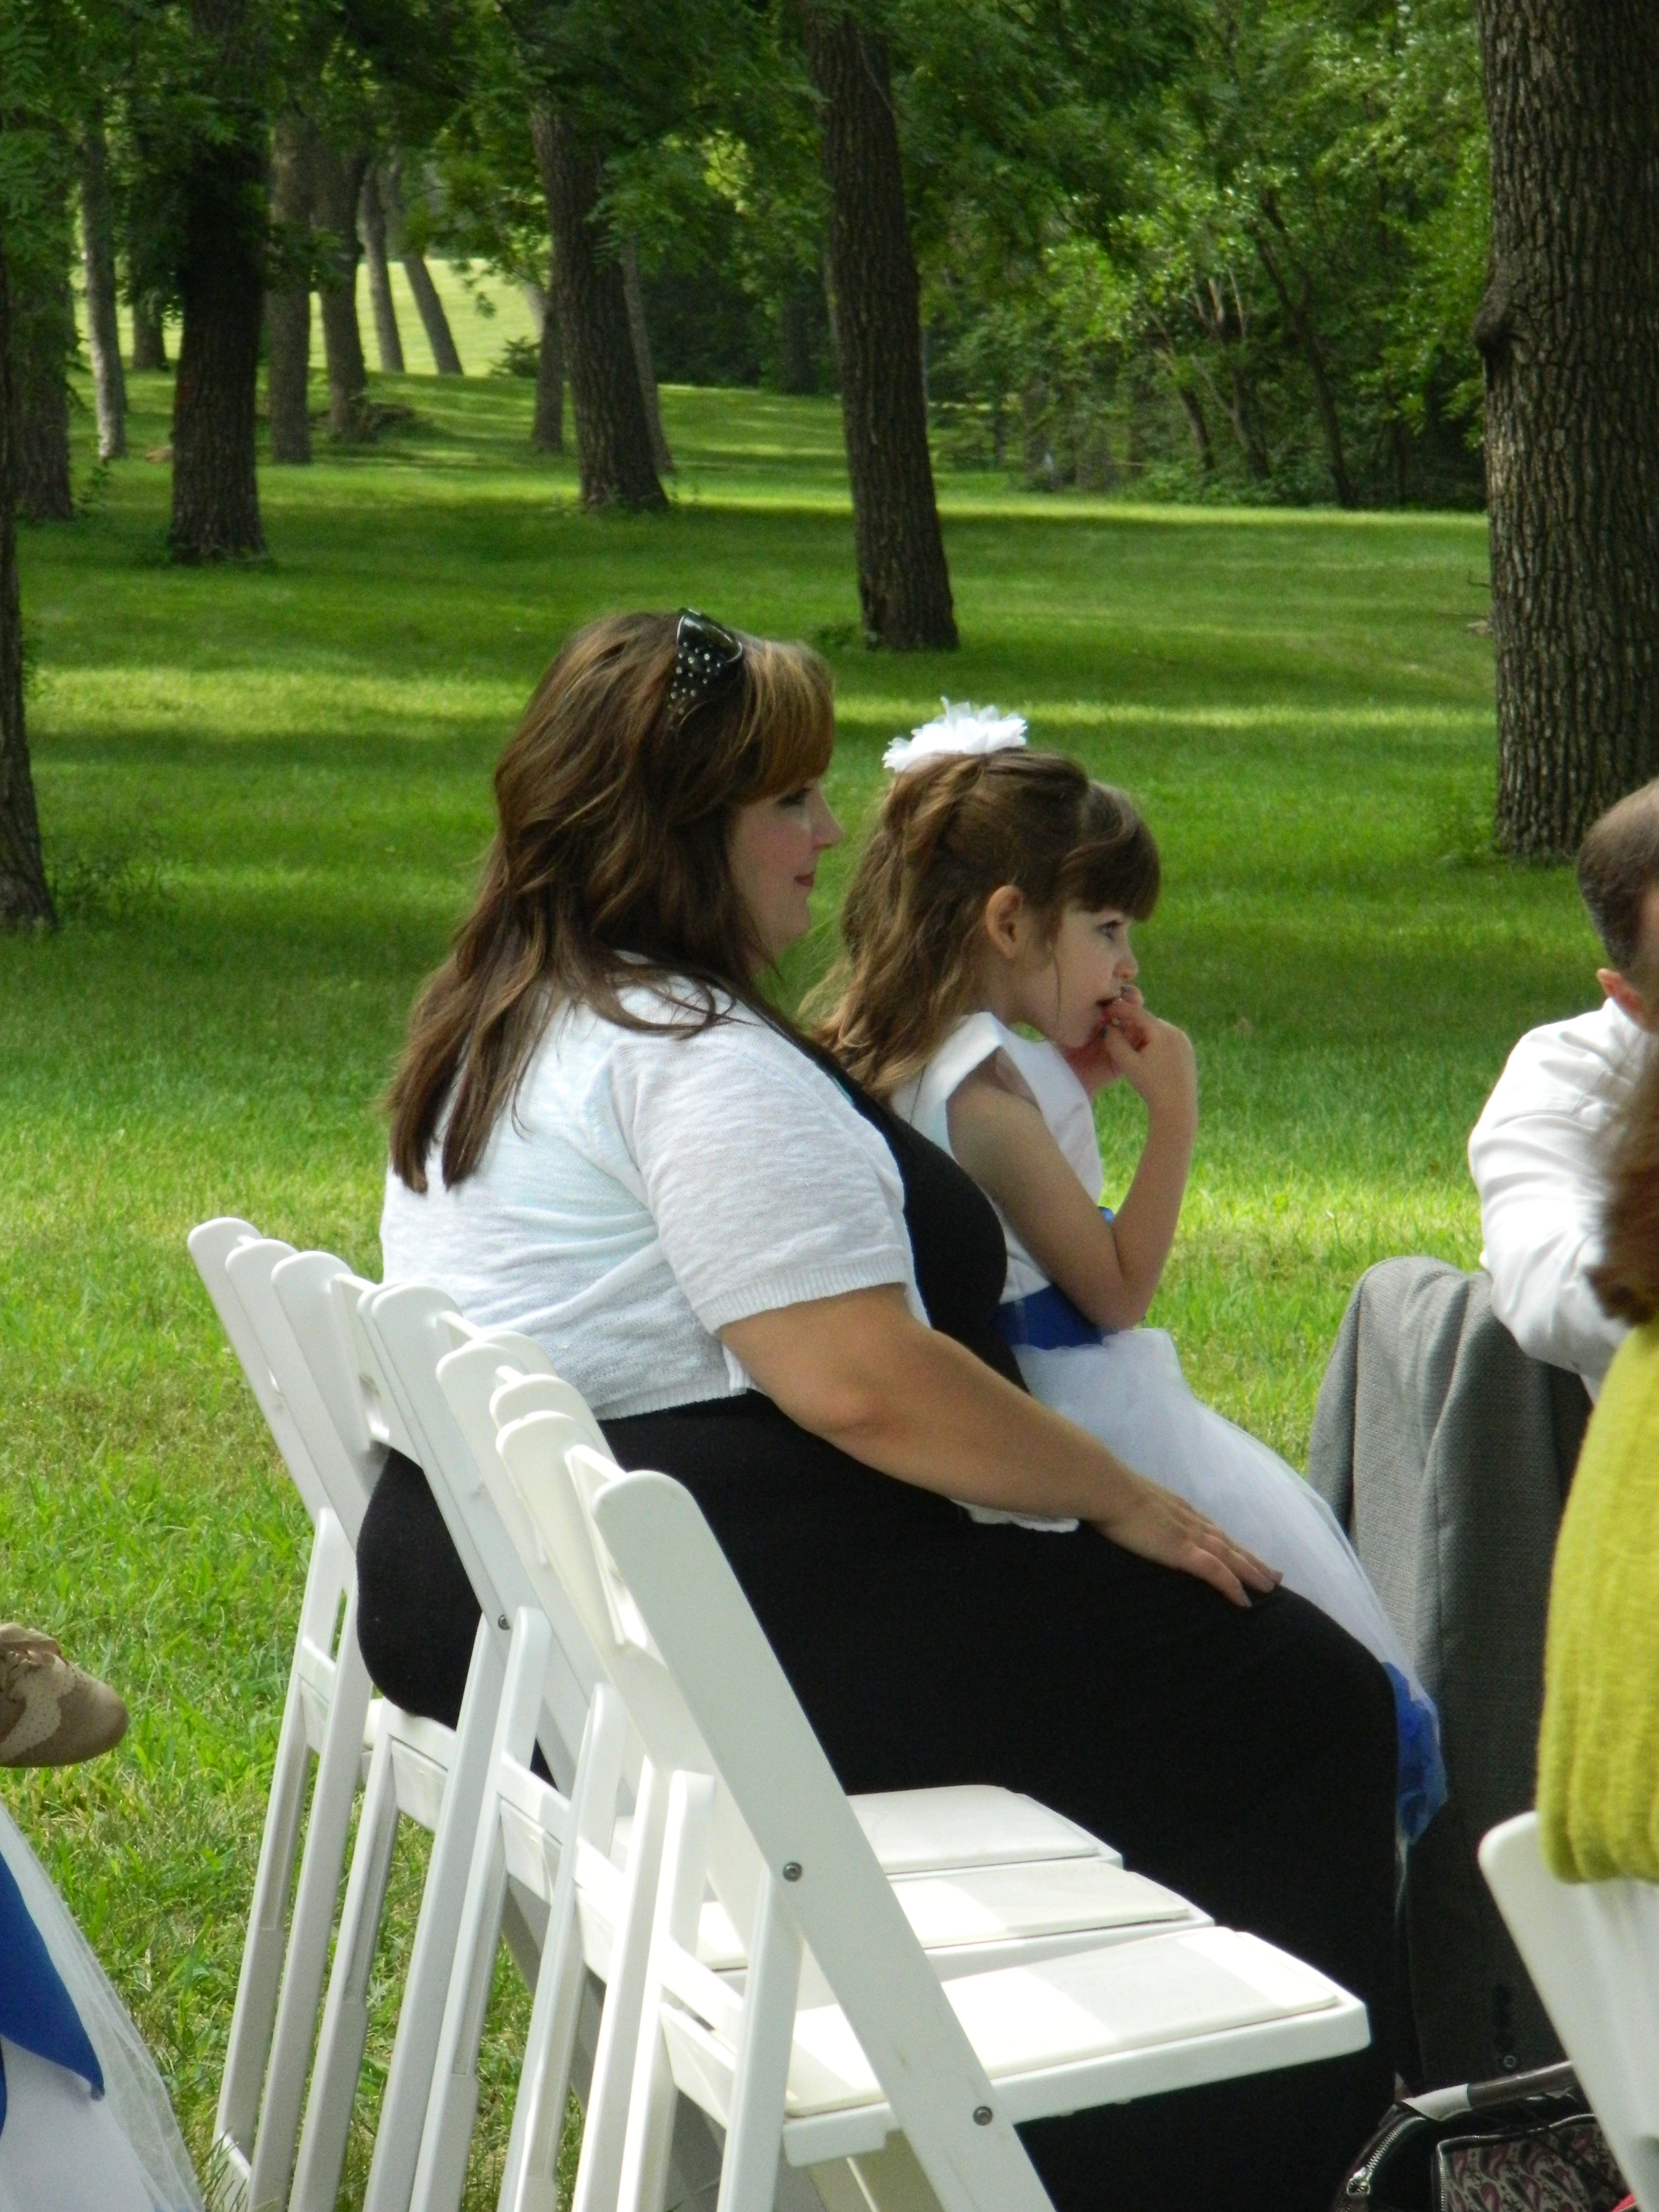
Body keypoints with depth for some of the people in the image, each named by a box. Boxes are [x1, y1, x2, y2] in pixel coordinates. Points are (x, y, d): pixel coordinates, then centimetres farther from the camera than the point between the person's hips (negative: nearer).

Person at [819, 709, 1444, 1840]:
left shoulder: (897, 1058, 9)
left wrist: (1081, 1086, 10)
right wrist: (1175, 1113, -15)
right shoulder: (988, 1084, -22)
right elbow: (1115, 1288, -18)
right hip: (1089, 1431, -10)